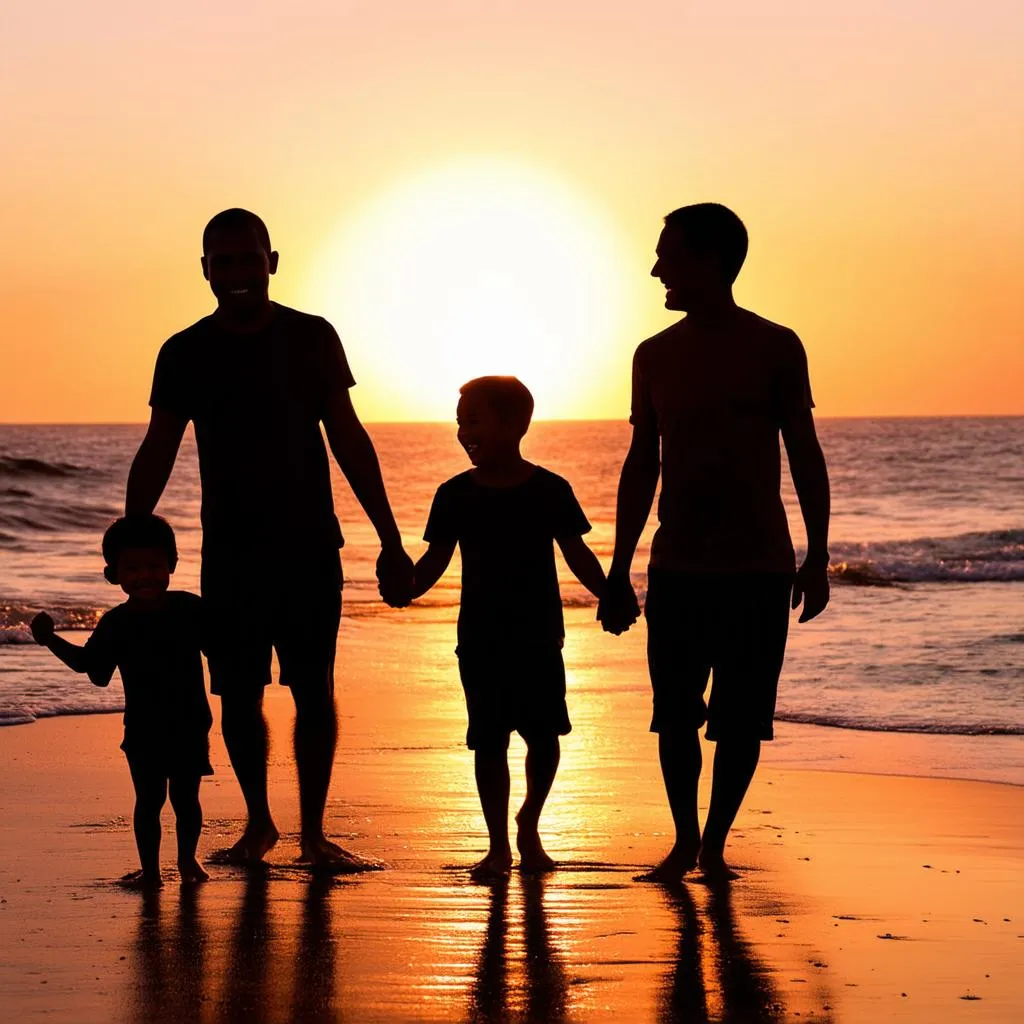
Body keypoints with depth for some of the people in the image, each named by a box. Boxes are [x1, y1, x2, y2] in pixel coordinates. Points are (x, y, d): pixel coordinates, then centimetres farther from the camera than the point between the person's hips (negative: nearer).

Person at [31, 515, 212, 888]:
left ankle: (187, 859, 26)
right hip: (143, 731, 0)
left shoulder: (189, 609, -4)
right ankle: (150, 869, 14)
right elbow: (90, 663, 4)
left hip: (189, 726, 0)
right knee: (148, 800, 2)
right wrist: (52, 641, -3)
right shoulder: (116, 624, -3)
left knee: (185, 797, 7)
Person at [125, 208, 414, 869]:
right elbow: (156, 456, 8)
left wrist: (391, 541, 3)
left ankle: (313, 832, 6)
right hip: (229, 553, 1)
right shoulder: (185, 354, 4)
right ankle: (259, 822, 20)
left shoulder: (312, 338, 3)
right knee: (239, 695, 3)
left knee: (315, 690, -2)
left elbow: (349, 441, 6)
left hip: (309, 547, -1)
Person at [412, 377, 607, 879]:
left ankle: (528, 825, 26)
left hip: (539, 636, 0)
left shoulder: (550, 491, -2)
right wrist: (407, 587, -17)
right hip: (480, 640, 0)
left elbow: (577, 554, 5)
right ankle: (498, 845, 8)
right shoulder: (455, 495, 0)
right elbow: (436, 559, 2)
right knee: (489, 740, -1)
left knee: (544, 735, 1)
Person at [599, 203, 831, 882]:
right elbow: (642, 466, 13)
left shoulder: (775, 348, 0)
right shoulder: (655, 356, 9)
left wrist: (817, 558, -2)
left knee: (741, 721, -1)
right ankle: (685, 841, 16)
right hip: (676, 569, 3)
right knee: (676, 716, 1)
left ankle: (715, 844, 12)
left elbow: (805, 455, 2)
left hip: (758, 569, -2)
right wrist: (619, 573, 11)